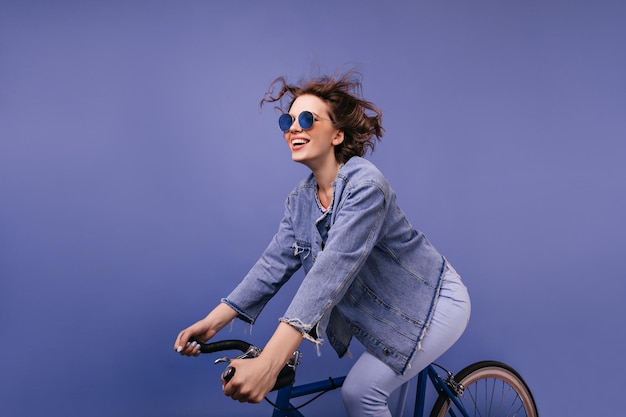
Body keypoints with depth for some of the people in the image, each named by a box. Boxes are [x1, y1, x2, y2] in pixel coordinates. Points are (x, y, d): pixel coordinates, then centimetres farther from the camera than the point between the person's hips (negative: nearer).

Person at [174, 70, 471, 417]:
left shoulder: (364, 184, -30)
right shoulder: (299, 201, -4)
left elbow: (331, 273, -41)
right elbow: (273, 265, -7)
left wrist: (268, 364, -49)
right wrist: (211, 322, -16)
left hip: (435, 304, -7)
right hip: (389, 310, 7)